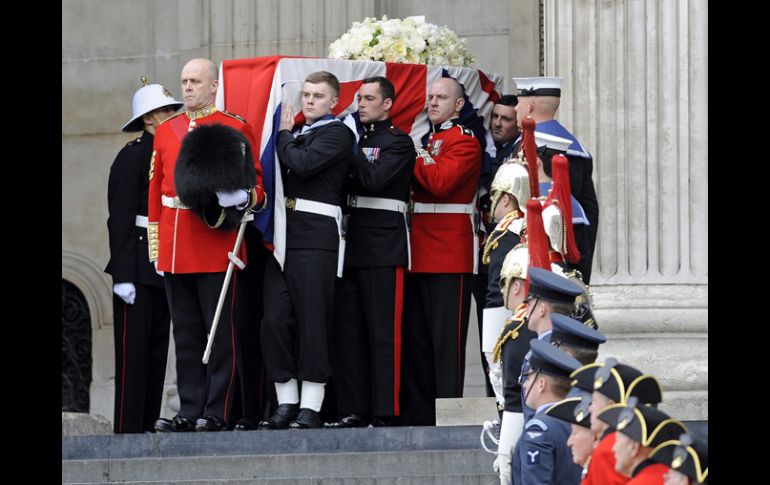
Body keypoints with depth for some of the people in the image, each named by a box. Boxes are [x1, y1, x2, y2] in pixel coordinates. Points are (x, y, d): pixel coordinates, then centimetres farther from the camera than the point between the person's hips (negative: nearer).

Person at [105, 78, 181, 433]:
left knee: (158, 350, 9)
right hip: (138, 267, -8)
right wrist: (123, 276, -19)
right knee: (134, 350, -7)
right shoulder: (132, 157, -8)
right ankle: (128, 430, -7)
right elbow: (120, 219, -13)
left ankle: (150, 425, 13)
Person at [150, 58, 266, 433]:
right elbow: (155, 192, 14)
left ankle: (217, 413, 1)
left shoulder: (234, 129, 0)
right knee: (185, 332, 7)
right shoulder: (166, 131, 13)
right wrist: (156, 247, 10)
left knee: (219, 330, -2)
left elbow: (256, 185, 2)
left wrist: (241, 198, -21)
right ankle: (190, 411, 11)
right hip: (175, 249, 5)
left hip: (217, 245, -5)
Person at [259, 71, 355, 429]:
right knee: (275, 318, 2)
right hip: (283, 234, 7)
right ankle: (286, 403, 8)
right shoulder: (299, 133, 22)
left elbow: (303, 164, -16)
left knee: (312, 320, -6)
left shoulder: (337, 134, -2)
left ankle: (310, 408, -4)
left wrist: (283, 135, -1)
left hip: (316, 236, -7)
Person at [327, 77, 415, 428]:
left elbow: (374, 179, -17)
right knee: (349, 330, 5)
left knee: (383, 332, -6)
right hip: (352, 246, 7)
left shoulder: (398, 142, -3)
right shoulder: (356, 138, 19)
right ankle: (354, 409, 8)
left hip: (384, 249, -7)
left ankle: (385, 411, -6)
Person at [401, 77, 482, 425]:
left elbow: (440, 181, -20)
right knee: (416, 332, 8)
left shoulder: (465, 141, -6)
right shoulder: (429, 140, 21)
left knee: (447, 334, -8)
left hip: (450, 252, -9)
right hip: (421, 253, 9)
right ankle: (419, 410, 11)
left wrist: (415, 159, -8)